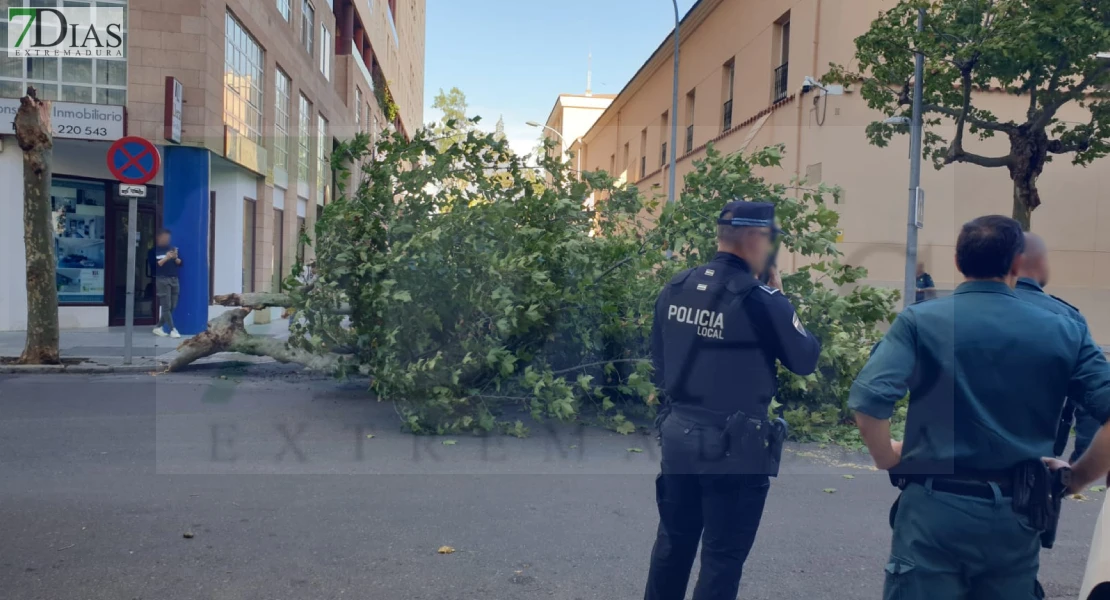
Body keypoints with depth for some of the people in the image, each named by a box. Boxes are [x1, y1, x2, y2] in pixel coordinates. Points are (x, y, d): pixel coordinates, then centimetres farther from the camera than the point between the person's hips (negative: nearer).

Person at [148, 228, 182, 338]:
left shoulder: (172, 248, 16)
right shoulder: (154, 251, 1)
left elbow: (180, 263, 12)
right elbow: (154, 265, -9)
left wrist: (176, 258, -8)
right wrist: (166, 258, -14)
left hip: (174, 280, 6)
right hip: (162, 280, -6)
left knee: (172, 307, 6)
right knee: (166, 306, -7)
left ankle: (158, 327, 17)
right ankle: (172, 330, -7)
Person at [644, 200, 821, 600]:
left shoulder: (674, 289, 2)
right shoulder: (761, 300, -17)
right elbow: (806, 360, -4)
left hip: (678, 435, 6)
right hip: (734, 447, -6)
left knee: (673, 541, 21)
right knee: (723, 557, 8)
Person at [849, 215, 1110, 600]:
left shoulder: (920, 320, -5)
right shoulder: (1064, 332, 3)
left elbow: (868, 402, -18)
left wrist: (887, 459, 0)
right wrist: (1077, 478, 10)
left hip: (935, 508, -3)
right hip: (1016, 514, 3)